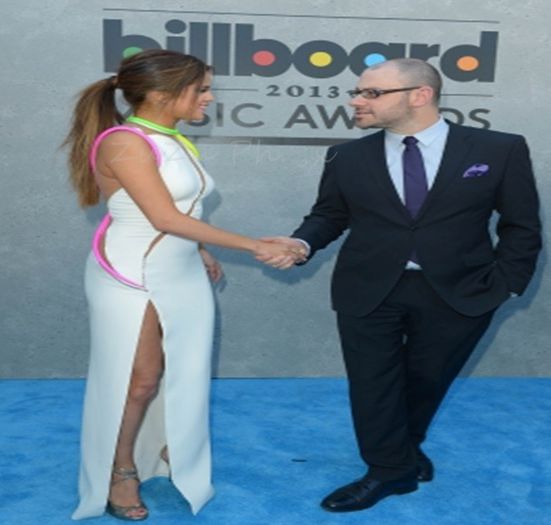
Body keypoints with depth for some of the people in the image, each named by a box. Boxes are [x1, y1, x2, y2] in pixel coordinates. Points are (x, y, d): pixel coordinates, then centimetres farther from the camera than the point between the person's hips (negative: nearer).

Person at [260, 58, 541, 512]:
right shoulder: (347, 158, -1)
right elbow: (329, 215, 6)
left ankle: (402, 448, 44)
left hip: (459, 294, 0)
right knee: (373, 384, 6)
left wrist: (504, 283, -4)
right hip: (369, 292, 1)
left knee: (425, 380, 17)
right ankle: (391, 468, 28)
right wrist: (301, 242, -13)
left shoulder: (500, 150, -6)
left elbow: (521, 225, 1)